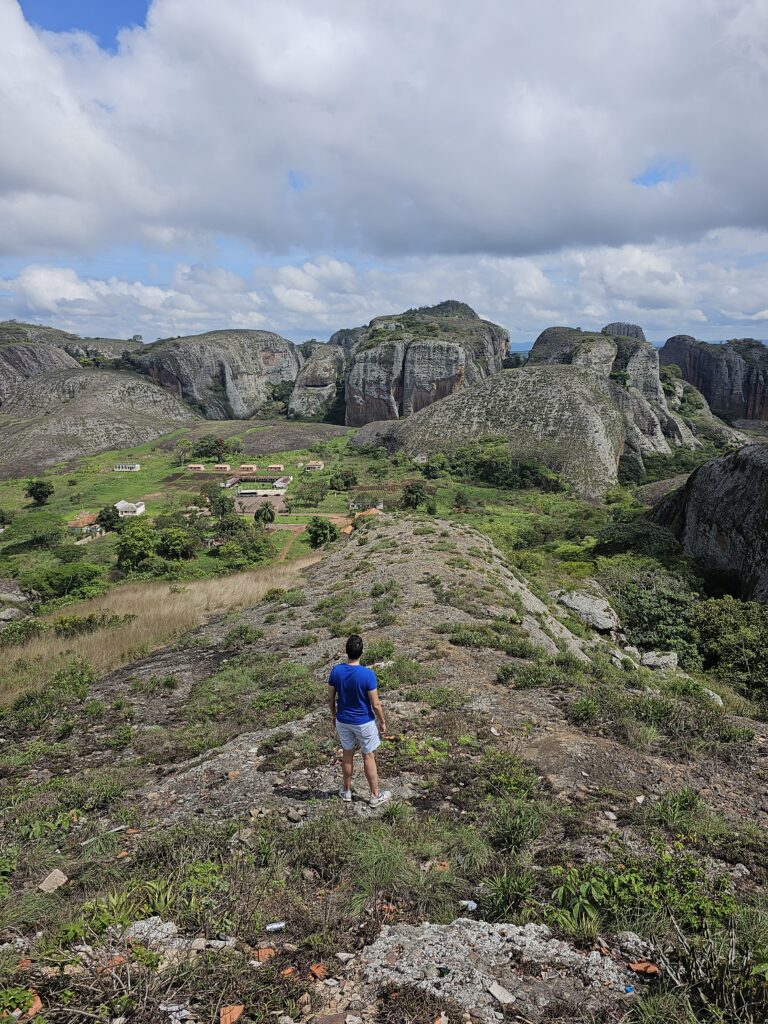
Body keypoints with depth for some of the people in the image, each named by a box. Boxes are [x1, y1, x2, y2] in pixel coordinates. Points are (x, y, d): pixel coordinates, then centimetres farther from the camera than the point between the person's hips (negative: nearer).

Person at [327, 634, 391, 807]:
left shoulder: (336, 671, -15)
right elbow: (375, 704, -18)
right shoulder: (368, 674, -26)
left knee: (347, 754, 22)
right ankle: (375, 796, 27)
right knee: (368, 757, 14)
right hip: (364, 722, -3)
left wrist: (334, 716, 14)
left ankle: (346, 791, 38)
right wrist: (382, 721, -1)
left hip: (343, 721, 3)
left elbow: (330, 698, -3)